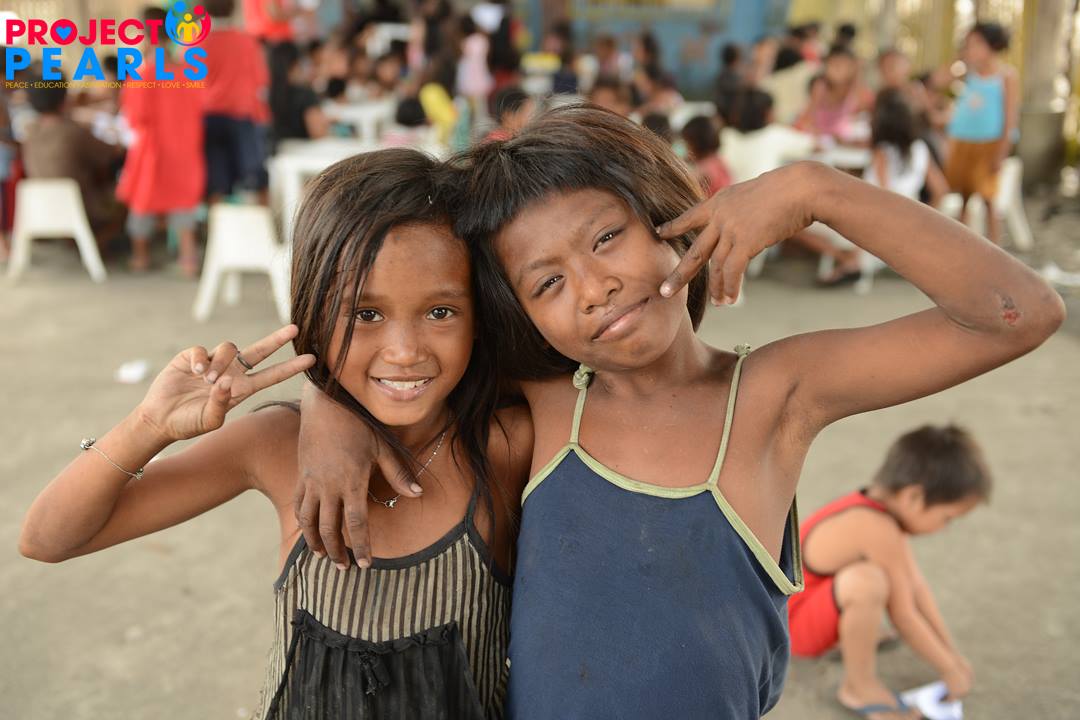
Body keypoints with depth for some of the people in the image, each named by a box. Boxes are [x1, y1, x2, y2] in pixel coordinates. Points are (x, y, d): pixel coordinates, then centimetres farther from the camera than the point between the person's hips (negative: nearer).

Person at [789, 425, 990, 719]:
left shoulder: (872, 507, -3)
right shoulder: (878, 530, -31)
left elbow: (917, 587, 4)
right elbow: (904, 616, -21)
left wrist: (952, 653, 10)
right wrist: (950, 670, -8)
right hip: (792, 624, -10)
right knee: (867, 581, -37)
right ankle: (858, 686, -13)